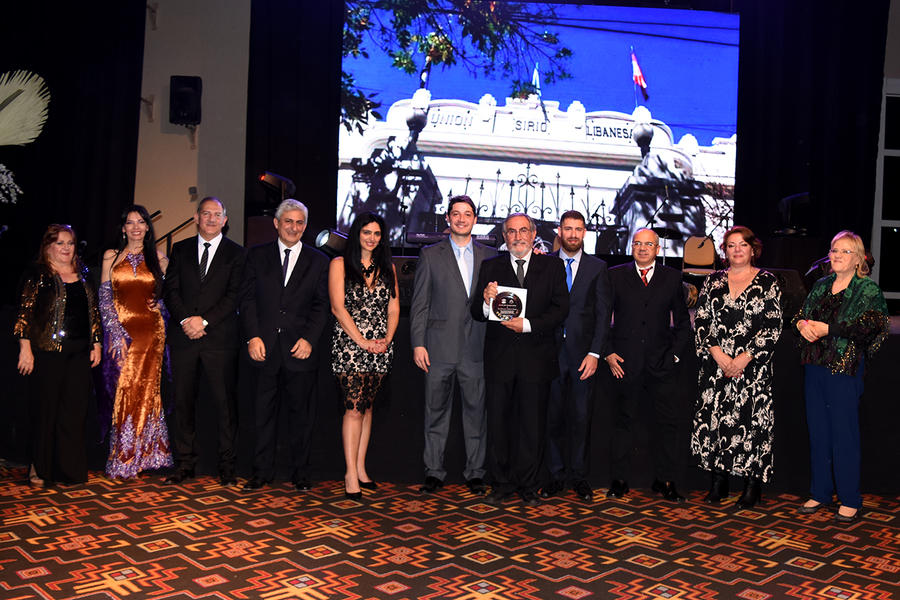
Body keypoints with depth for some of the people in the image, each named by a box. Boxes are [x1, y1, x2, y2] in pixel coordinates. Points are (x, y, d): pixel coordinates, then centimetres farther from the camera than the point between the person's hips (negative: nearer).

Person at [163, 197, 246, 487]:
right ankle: (185, 463, 15)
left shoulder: (236, 253, 5)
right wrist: (185, 319, -10)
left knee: (224, 402, -2)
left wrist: (205, 320, -13)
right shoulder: (180, 249, 13)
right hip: (184, 337, 3)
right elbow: (170, 289, 6)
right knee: (183, 402, 6)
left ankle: (227, 465, 6)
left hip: (220, 337, -3)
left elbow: (235, 295, -4)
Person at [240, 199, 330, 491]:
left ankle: (300, 473, 18)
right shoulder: (256, 255, 8)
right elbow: (247, 299, 5)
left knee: (301, 414, 6)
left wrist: (309, 339, -9)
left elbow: (321, 305, 3)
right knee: (264, 412, 7)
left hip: (301, 349, 0)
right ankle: (262, 472, 18)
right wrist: (253, 337, -6)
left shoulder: (318, 261, 6)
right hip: (265, 348, 0)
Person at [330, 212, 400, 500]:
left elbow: (394, 307, 11)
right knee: (354, 408, -8)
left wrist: (387, 338, -5)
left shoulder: (387, 268, 15)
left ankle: (360, 467, 14)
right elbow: (338, 307, -6)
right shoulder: (340, 264, 2)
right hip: (349, 344, -4)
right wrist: (362, 341, -13)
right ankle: (351, 474, -3)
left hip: (380, 347, 4)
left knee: (367, 405, 8)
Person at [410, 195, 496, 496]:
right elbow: (419, 303, 3)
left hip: (477, 347, 1)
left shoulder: (489, 256, 10)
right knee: (436, 412, 5)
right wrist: (418, 343, -4)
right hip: (440, 347, -1)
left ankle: (475, 473, 16)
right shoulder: (430, 255, 6)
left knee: (476, 411, 5)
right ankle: (434, 472, 16)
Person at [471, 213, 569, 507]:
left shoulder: (552, 265, 5)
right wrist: (486, 303, -19)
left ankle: (528, 485, 19)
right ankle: (503, 483, 19)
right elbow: (477, 314, 4)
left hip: (536, 358, -1)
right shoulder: (490, 267, 8)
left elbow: (561, 309, -2)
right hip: (499, 358, 1)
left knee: (533, 424, 6)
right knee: (498, 422, 5)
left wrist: (528, 324, -15)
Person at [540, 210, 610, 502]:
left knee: (581, 416, 3)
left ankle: (579, 475, 15)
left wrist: (594, 353, -6)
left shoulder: (598, 267, 6)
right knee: (554, 416, 5)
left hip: (583, 353, 0)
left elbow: (603, 313, 2)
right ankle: (556, 475, 16)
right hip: (552, 352, 1)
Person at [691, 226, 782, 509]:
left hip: (753, 366, -3)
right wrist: (716, 352, -8)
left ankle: (752, 486, 10)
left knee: (752, 419, -3)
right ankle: (718, 483, 14)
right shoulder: (713, 281, 10)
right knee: (713, 418, 2)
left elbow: (773, 326, -3)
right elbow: (700, 321, 6)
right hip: (715, 364, 3)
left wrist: (745, 358, -11)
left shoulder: (768, 282, 2)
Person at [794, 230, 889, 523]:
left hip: (845, 369, -6)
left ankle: (850, 500, 10)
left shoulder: (868, 290, -3)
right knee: (818, 430, 11)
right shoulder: (821, 285, 15)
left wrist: (827, 329, -19)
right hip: (815, 366, 6)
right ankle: (820, 493, 22)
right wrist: (803, 324, -5)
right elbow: (800, 314, 18)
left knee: (844, 433, -2)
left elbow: (867, 326, -16)